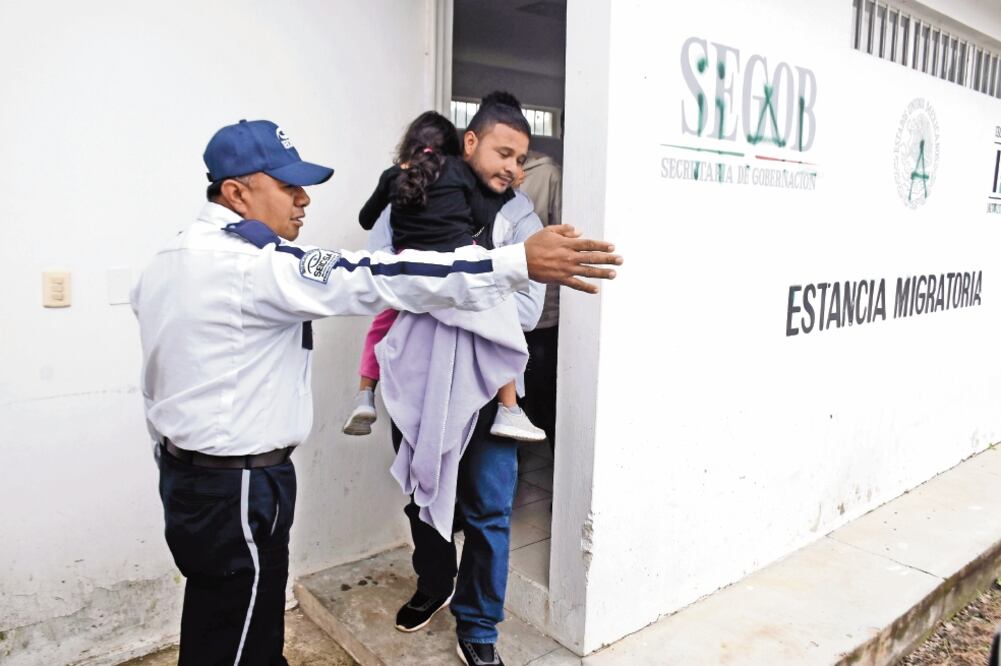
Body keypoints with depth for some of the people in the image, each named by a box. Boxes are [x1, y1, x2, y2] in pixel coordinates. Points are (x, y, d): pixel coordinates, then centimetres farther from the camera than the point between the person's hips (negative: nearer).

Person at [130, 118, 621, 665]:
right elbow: (374, 280, -33)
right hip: (238, 492, -10)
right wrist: (520, 263, -34)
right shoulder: (254, 264, -23)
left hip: (183, 472, 10)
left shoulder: (169, 260, 8)